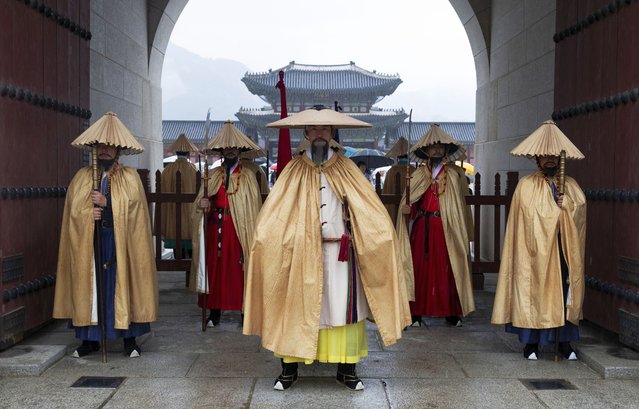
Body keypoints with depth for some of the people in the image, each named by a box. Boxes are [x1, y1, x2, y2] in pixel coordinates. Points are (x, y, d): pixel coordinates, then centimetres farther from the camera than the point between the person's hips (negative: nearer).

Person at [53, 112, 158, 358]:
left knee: (123, 285, -1)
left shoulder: (130, 177, 5)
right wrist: (88, 212, -14)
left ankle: (129, 339, 6)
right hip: (89, 243, 2)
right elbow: (73, 209, 5)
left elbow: (133, 208, -6)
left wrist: (107, 202, -16)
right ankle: (90, 339, 13)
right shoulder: (82, 177, 11)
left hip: (120, 242, -2)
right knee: (89, 285, 3)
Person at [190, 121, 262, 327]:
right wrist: (203, 205, -13)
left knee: (239, 270, -1)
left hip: (239, 230, -2)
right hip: (215, 229, 3)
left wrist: (250, 233, -10)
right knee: (214, 268, 3)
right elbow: (200, 202, 10)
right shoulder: (212, 175, 10)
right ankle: (214, 312, 12)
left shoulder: (248, 176, 2)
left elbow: (253, 207, -2)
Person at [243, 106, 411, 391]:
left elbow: (372, 214, 2)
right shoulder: (293, 171, 3)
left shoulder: (346, 170, 6)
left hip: (340, 252, 1)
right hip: (301, 252, -1)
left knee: (343, 306, 4)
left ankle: (346, 368, 16)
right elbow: (272, 217, -4)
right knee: (296, 307, 3)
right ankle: (289, 368, 14)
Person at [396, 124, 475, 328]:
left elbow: (462, 200, 10)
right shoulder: (418, 175, 9)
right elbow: (410, 202, 8)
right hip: (422, 228, 1)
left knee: (447, 269, 0)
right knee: (420, 268, -1)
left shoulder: (455, 174, 7)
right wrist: (407, 209, -14)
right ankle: (416, 313, 5)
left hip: (447, 229, -1)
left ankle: (452, 312, 11)